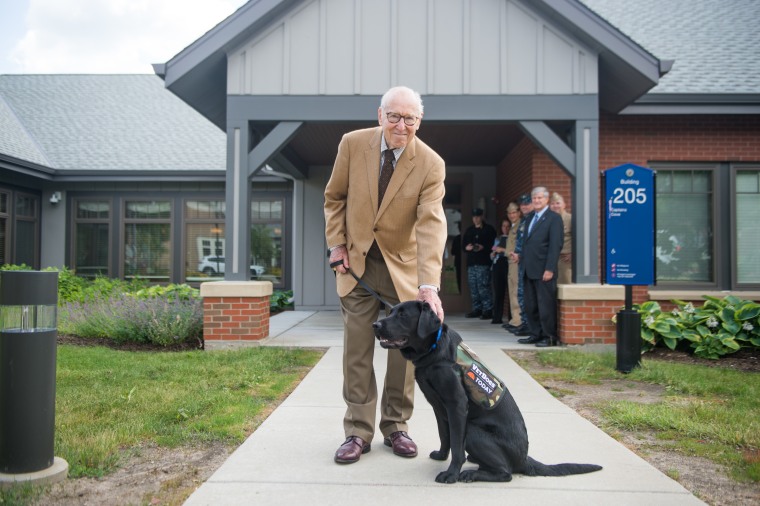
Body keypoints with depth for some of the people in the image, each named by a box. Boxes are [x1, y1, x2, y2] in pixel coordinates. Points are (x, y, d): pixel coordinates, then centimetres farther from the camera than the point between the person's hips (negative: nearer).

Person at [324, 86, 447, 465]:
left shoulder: (430, 164, -15)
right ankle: (358, 432, 13)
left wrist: (429, 284, -35)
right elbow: (334, 197, 5)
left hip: (403, 265, 0)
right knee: (357, 352, 2)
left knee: (404, 350, 7)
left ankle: (395, 426, 23)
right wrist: (336, 244, -3)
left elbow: (431, 224, -24)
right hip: (356, 262, 1)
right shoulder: (352, 144, -9)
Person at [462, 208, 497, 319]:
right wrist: (466, 247, -2)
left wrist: (483, 247, -19)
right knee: (473, 287, 7)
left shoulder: (489, 229, 2)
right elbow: (463, 244, 20)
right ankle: (477, 309, 15)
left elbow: (493, 244, -5)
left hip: (483, 263, -6)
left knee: (483, 287, -11)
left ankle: (488, 310, -7)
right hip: (471, 262, 6)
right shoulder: (469, 230, 19)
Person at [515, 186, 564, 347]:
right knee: (530, 306, 11)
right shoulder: (530, 218, 18)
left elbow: (555, 245, -12)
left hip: (543, 271, -7)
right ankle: (535, 334, 20)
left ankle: (549, 336, 8)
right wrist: (522, 258, 9)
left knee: (546, 305, -1)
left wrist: (549, 269, -18)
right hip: (529, 270, 8)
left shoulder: (554, 218, -6)